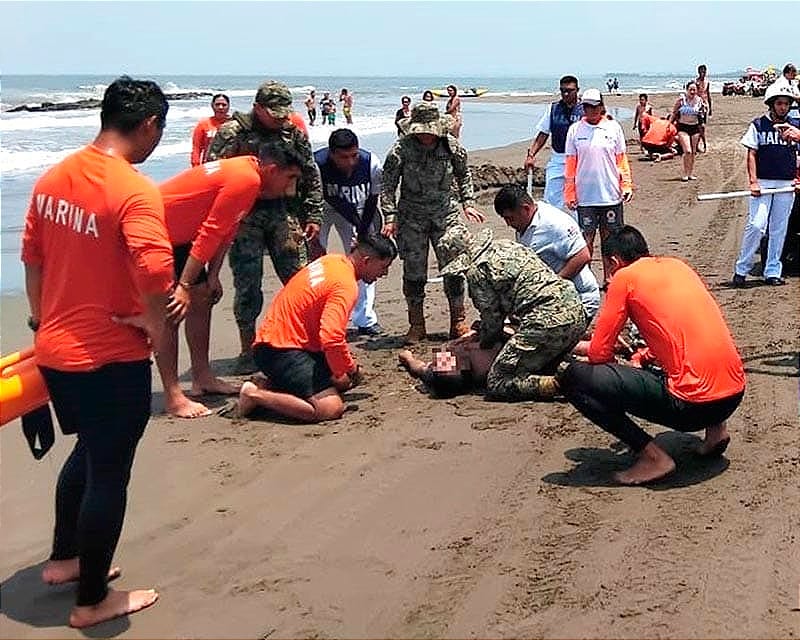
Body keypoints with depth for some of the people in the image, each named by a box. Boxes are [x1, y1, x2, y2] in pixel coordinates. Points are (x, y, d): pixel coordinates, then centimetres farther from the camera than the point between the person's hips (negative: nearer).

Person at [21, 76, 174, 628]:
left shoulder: (54, 178, 4)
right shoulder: (135, 190, -21)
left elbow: (32, 257, 13)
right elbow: (155, 272, -34)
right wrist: (157, 324, -16)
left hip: (54, 349, 8)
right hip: (111, 358, -8)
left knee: (89, 452, 28)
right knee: (109, 474, 7)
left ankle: (63, 559, 43)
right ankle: (92, 600, 21)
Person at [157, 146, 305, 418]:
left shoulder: (248, 174, 6)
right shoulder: (246, 180, -25)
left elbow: (226, 230, 9)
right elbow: (210, 235, -26)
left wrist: (213, 275, 3)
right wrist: (183, 286, -24)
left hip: (176, 235, 11)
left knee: (203, 298, 12)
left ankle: (202, 378, 20)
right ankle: (173, 398, -12)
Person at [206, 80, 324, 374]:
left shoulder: (294, 133, 9)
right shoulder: (231, 133, -4)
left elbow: (311, 176, 14)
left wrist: (313, 216, 9)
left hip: (285, 214, 3)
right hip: (245, 218, -3)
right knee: (247, 283, 0)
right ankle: (248, 349, 10)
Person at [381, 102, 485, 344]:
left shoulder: (452, 147, -4)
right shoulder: (400, 150, -12)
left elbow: (464, 175, 14)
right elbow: (388, 185, -6)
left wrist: (468, 203, 6)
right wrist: (390, 217, -13)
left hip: (445, 213, 2)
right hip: (411, 217, -1)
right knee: (414, 271, 1)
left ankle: (458, 321, 14)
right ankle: (416, 325, 14)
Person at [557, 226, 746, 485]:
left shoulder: (625, 276, -2)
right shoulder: (677, 265, 17)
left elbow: (598, 354, -2)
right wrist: (642, 357, 31)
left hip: (694, 403, -8)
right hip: (735, 393, 8)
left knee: (573, 377, -5)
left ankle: (652, 456, -5)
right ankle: (715, 427, 18)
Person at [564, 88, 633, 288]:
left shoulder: (613, 127, 4)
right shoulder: (575, 130, 3)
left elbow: (621, 159, 9)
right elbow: (570, 164, 4)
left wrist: (626, 185, 2)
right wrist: (570, 194, 0)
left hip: (611, 195, 1)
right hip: (585, 196, -1)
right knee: (586, 239, 3)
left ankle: (609, 278, 17)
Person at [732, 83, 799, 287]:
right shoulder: (758, 125, 1)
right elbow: (751, 155, -1)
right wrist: (753, 182, -11)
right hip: (763, 183, -3)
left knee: (779, 229, 7)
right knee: (756, 225, -11)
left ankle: (772, 272, 15)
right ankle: (741, 269, 0)